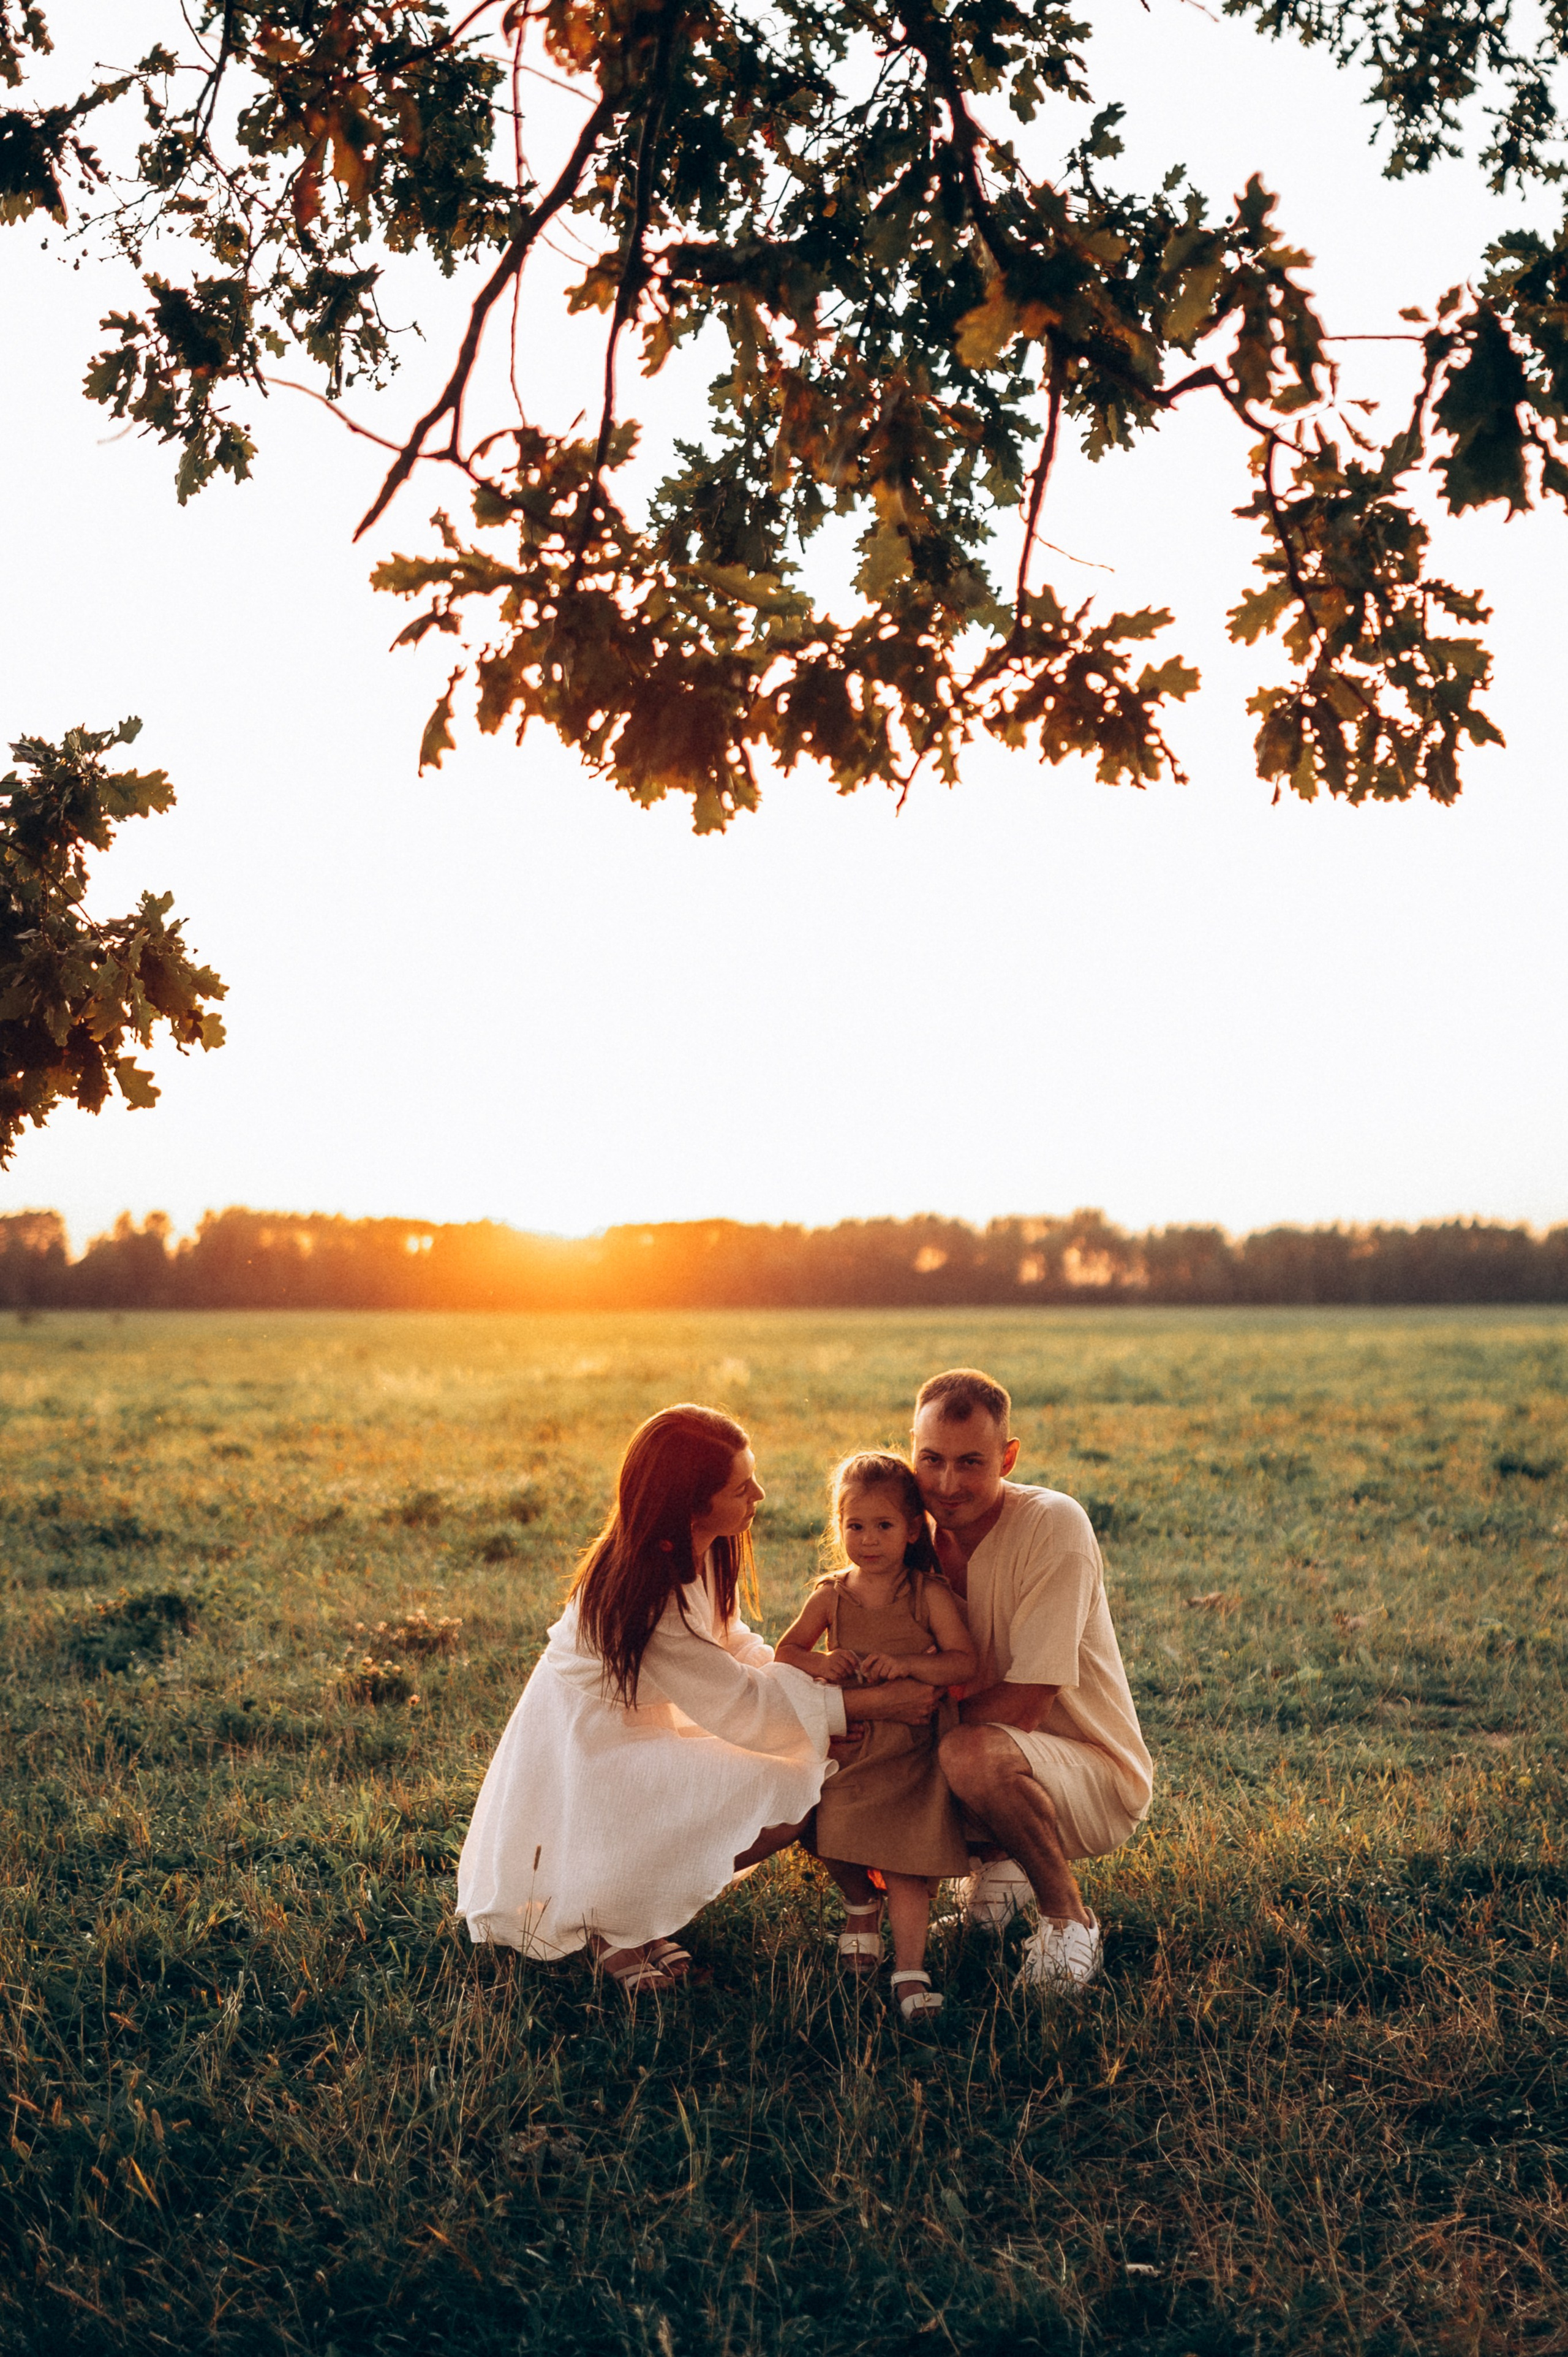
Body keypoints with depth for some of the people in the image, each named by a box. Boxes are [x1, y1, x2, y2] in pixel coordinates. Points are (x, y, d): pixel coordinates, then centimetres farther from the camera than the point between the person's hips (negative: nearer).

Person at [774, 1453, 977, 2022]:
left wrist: (906, 1664, -28)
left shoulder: (930, 1594, -6)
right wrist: (820, 1664, -12)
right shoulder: (831, 1596, 2)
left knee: (906, 1860, -11)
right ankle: (861, 1907, 37)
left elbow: (964, 1663, -12)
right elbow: (786, 1649, 10)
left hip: (910, 1747, -3)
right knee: (840, 1846, 4)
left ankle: (909, 1972, -8)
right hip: (845, 1741, 3)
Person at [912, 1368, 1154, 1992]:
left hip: (1101, 1779, -7)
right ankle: (999, 1862, 12)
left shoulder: (1053, 1525, -20)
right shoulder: (924, 1536, -1)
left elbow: (1023, 1705, -24)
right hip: (1010, 1753, 7)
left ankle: (1069, 1918, -10)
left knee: (971, 1752, -36)